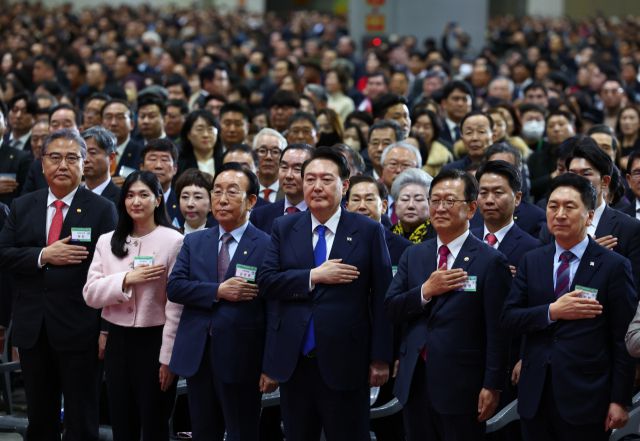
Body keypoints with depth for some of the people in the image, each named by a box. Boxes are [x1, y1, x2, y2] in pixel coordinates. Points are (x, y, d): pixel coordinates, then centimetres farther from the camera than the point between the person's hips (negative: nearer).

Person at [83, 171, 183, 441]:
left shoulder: (174, 241, -7)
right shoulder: (107, 241, 7)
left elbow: (176, 305, -8)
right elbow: (90, 294, 1)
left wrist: (168, 357, -10)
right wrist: (126, 279, -14)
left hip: (154, 340, -4)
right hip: (118, 340, 4)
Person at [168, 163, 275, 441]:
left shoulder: (268, 246, -4)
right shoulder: (194, 242, 11)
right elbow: (174, 287, 0)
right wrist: (218, 292, -15)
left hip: (241, 359, -4)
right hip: (196, 356, 4)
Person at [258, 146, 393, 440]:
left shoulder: (368, 231, -1)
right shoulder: (283, 228, 7)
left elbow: (382, 298, -2)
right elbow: (266, 281, -2)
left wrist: (381, 359, -5)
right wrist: (314, 276, -14)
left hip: (345, 362, -3)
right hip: (293, 360, 3)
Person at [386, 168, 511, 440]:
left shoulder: (490, 262, -7)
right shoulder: (413, 256, 11)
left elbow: (497, 331, -10)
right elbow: (391, 310, 5)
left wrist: (492, 386, -13)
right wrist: (425, 291, -12)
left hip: (461, 387, -5)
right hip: (414, 384, 5)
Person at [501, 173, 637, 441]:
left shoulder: (613, 266, -4)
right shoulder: (531, 262, 9)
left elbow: (623, 339, -5)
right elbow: (508, 318, 3)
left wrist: (620, 401, -8)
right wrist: (552, 312, -13)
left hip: (586, 397, -4)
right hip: (535, 396, 4)